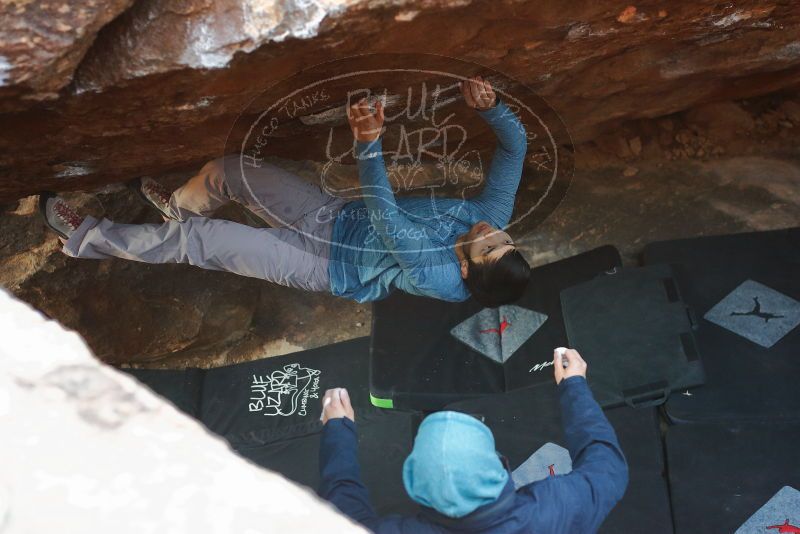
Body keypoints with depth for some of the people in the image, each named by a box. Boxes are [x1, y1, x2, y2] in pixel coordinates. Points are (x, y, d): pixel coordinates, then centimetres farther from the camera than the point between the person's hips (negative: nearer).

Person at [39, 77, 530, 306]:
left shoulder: (434, 277, -33)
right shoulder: (491, 217, -15)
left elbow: (386, 219, -43)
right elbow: (517, 143, -13)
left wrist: (369, 144, -55)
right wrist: (490, 106, -31)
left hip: (323, 263, -7)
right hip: (339, 215, 7)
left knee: (195, 240, -7)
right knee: (225, 171, 8)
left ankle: (87, 238, 17)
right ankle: (179, 206, 43)